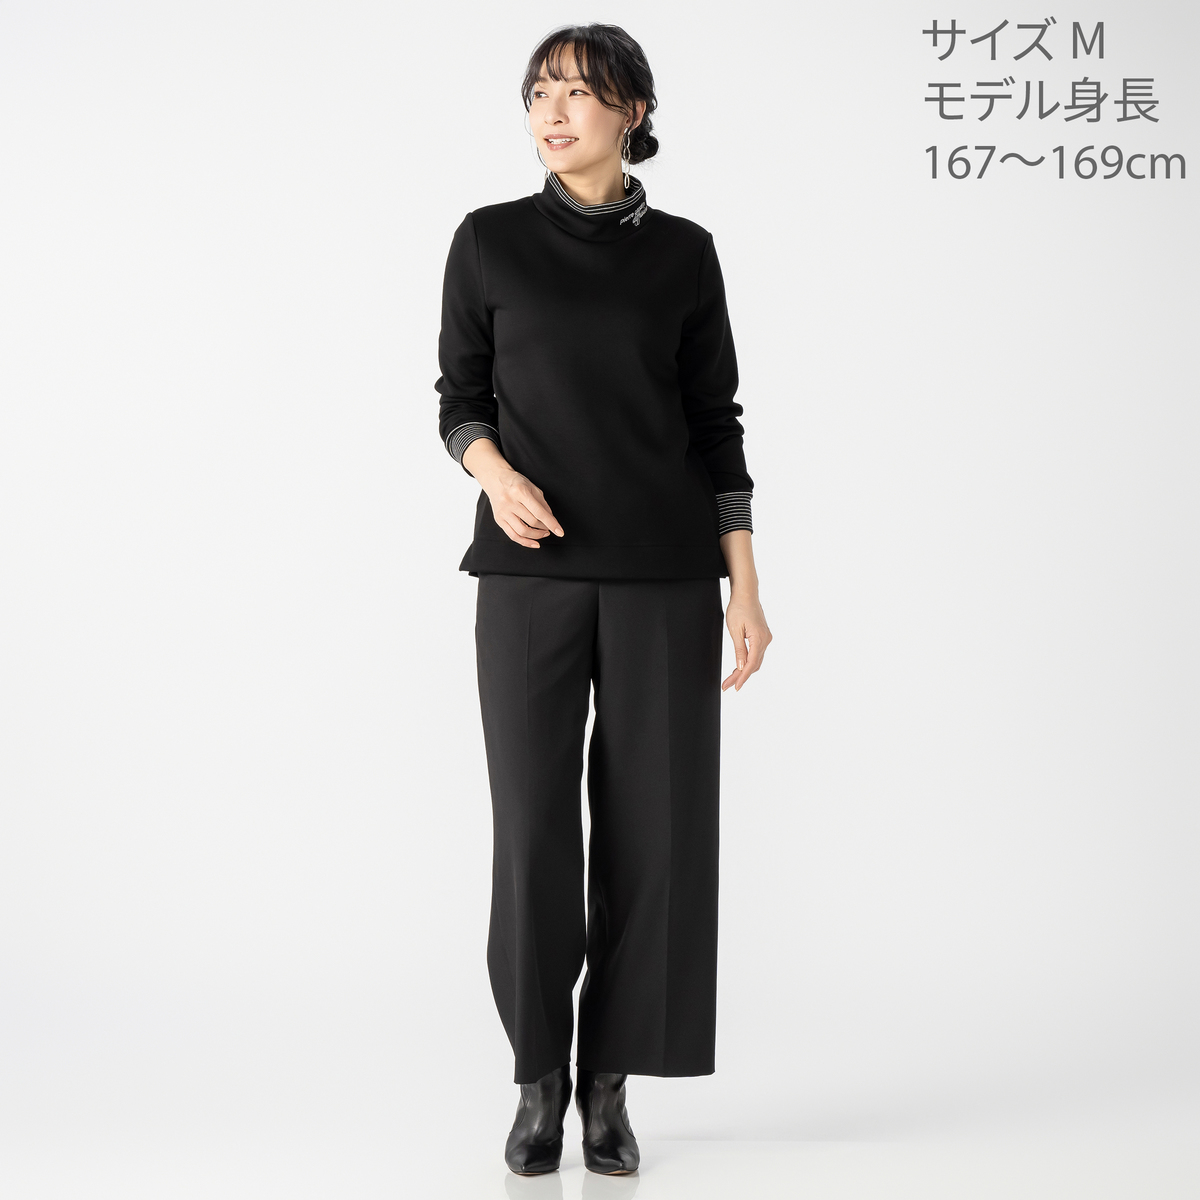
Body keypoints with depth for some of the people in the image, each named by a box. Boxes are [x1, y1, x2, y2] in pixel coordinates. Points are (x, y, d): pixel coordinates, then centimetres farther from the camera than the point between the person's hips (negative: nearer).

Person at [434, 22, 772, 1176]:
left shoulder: (683, 251, 7)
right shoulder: (489, 240, 5)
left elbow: (713, 422, 6)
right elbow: (459, 397, 9)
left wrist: (745, 588, 0)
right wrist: (494, 470, -14)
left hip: (662, 573, 1)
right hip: (531, 572, -1)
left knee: (652, 827, 0)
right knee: (534, 828, -3)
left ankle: (608, 1087, 16)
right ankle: (539, 1080, 17)